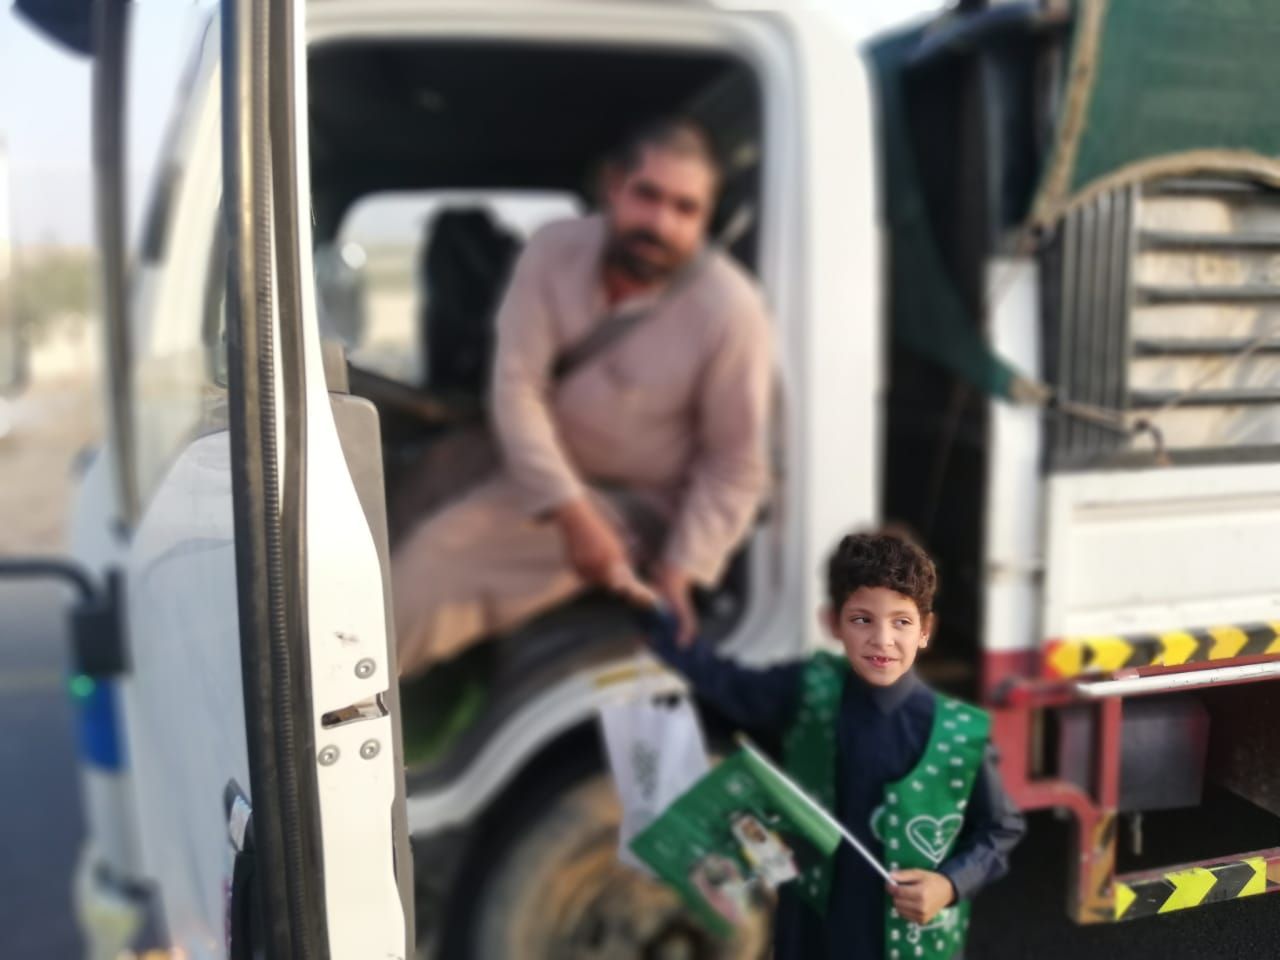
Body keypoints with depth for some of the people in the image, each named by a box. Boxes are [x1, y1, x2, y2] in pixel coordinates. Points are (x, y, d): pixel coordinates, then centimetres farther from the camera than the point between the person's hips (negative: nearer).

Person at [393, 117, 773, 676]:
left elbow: (735, 467, -12)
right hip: (549, 480, 4)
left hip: (644, 507, -4)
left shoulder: (731, 309, -20)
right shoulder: (555, 251, -12)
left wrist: (679, 572, -18)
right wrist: (571, 512, -25)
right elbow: (515, 385, -16)